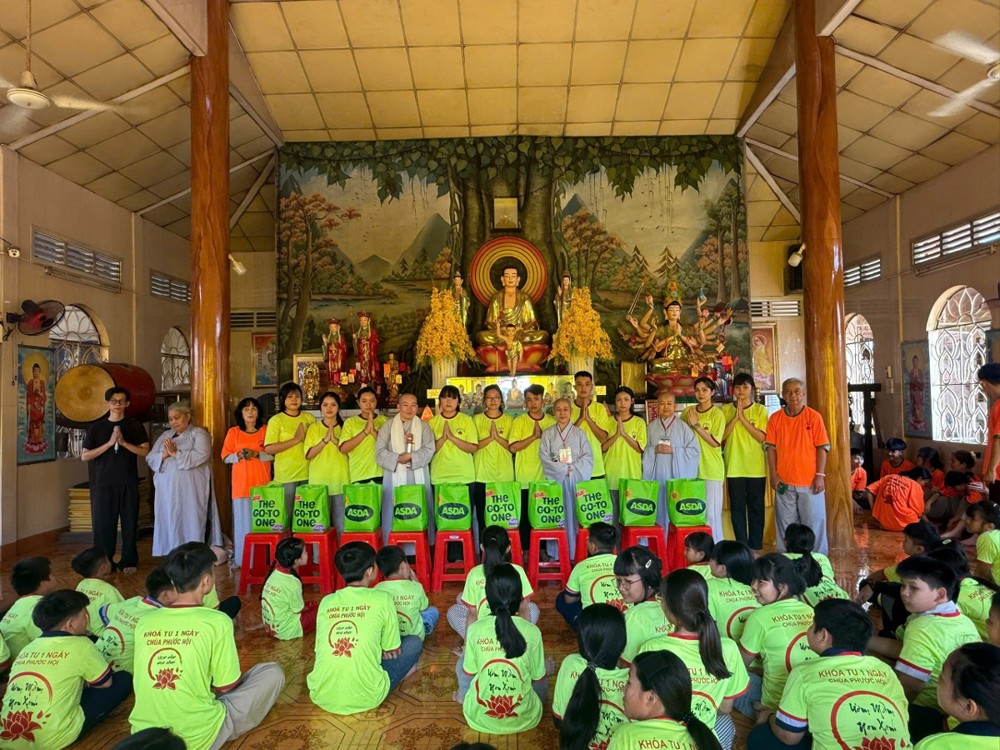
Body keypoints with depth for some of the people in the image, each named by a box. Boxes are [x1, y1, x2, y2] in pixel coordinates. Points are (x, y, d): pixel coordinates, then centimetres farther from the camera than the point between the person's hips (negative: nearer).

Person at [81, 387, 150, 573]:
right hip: (103, 483, 0)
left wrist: (124, 443, -13)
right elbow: (85, 456, -1)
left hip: (128, 483, 0)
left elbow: (146, 452, 1)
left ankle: (129, 561, 13)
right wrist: (109, 443, -12)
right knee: (103, 523, 1)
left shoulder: (135, 426, 6)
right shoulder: (96, 427, 5)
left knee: (129, 522, 3)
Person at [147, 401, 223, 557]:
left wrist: (176, 453, -12)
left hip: (190, 490, -5)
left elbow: (201, 455, -13)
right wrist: (164, 455, -7)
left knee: (191, 523, -5)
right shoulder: (165, 435, 20)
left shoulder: (198, 433, 3)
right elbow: (150, 458, 13)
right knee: (170, 523, 4)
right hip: (167, 489, 5)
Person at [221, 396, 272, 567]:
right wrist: (239, 455, -14)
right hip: (241, 484, 0)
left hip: (262, 483, 0)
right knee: (244, 520, 0)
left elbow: (273, 454, 1)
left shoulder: (266, 430, 6)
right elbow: (225, 457, 5)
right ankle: (243, 559, 8)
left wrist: (256, 454, -14)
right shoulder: (233, 432, 7)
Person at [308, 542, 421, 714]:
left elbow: (322, 648, 15)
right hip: (364, 698, -4)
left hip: (322, 696, 5)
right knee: (414, 642, 15)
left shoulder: (326, 602, 5)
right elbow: (392, 651, 5)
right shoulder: (382, 598, -5)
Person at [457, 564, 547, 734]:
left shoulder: (475, 629, -13)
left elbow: (469, 673, 0)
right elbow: (538, 678, -3)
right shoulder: (532, 632, -14)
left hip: (479, 718, 0)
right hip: (524, 719, 0)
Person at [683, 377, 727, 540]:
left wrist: (696, 425, -15)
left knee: (711, 513, 0)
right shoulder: (688, 412, 8)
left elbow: (715, 442, -12)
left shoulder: (717, 414, -4)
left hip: (711, 470, -4)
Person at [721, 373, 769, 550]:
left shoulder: (760, 410, 2)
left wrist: (743, 418, -16)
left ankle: (756, 547, 15)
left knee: (756, 508, 5)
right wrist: (735, 417, -13)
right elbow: (721, 437, -2)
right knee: (737, 508, 3)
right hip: (734, 467, 1)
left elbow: (762, 437, -8)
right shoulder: (726, 409, 5)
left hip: (756, 468, 0)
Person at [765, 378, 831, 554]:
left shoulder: (813, 416, -2)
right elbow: (771, 447, 3)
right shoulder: (775, 418, 2)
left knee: (814, 523, 6)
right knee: (786, 525, 9)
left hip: (810, 481, -1)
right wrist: (773, 474, -3)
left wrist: (820, 475, -8)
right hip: (784, 481, 2)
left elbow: (822, 447, -3)